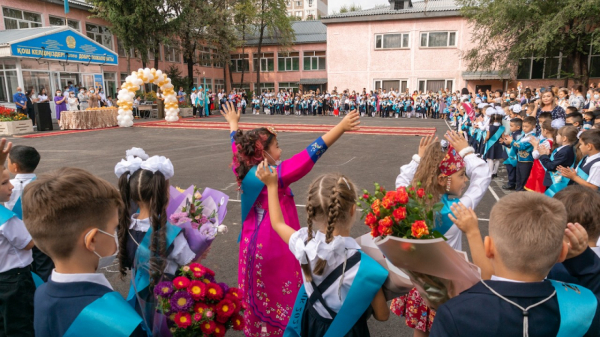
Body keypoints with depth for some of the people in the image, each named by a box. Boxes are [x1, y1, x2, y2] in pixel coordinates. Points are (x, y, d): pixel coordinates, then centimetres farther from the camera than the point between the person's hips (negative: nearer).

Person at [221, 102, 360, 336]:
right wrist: (341, 127, -31)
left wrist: (233, 123, 36)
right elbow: (310, 155, -30)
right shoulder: (274, 175, -23)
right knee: (280, 297, 9)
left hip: (255, 244, 8)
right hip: (274, 246, -8)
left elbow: (238, 146, 16)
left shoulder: (245, 169, -3)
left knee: (260, 297, 23)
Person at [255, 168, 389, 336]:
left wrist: (271, 185, 9)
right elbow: (382, 315, -17)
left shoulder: (305, 243, -22)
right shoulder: (365, 266, -32)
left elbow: (277, 223, 0)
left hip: (311, 323, 3)